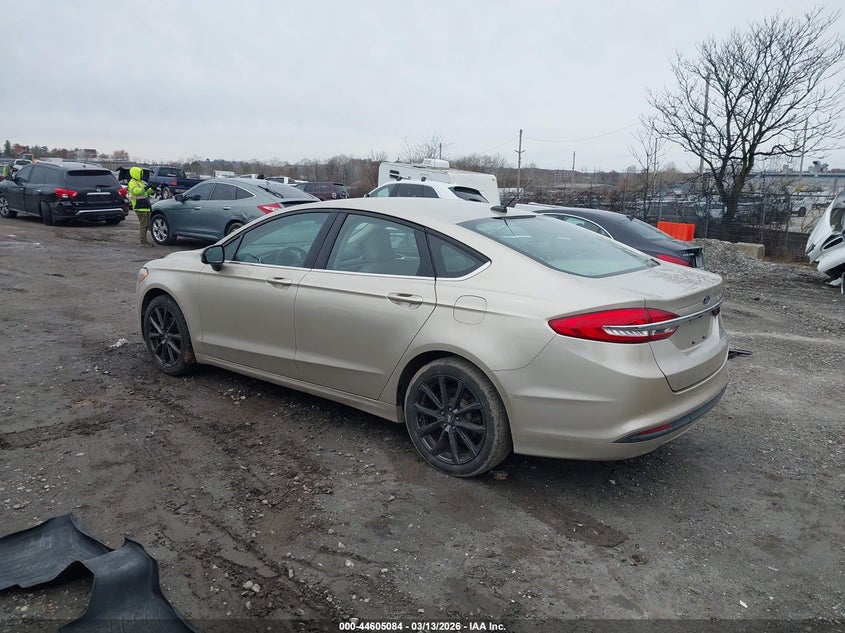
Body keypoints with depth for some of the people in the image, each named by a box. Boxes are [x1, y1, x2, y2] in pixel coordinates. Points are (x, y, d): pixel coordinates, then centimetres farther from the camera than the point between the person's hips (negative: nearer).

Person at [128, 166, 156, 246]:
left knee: (147, 225, 12)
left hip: (145, 207, 10)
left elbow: (147, 192, 28)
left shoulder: (140, 182, 21)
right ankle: (143, 241, -7)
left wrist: (152, 189, 10)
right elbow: (136, 191, -28)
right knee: (144, 224, -10)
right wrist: (146, 188, -36)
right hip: (140, 207, -10)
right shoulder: (132, 183, -9)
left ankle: (144, 240, 20)